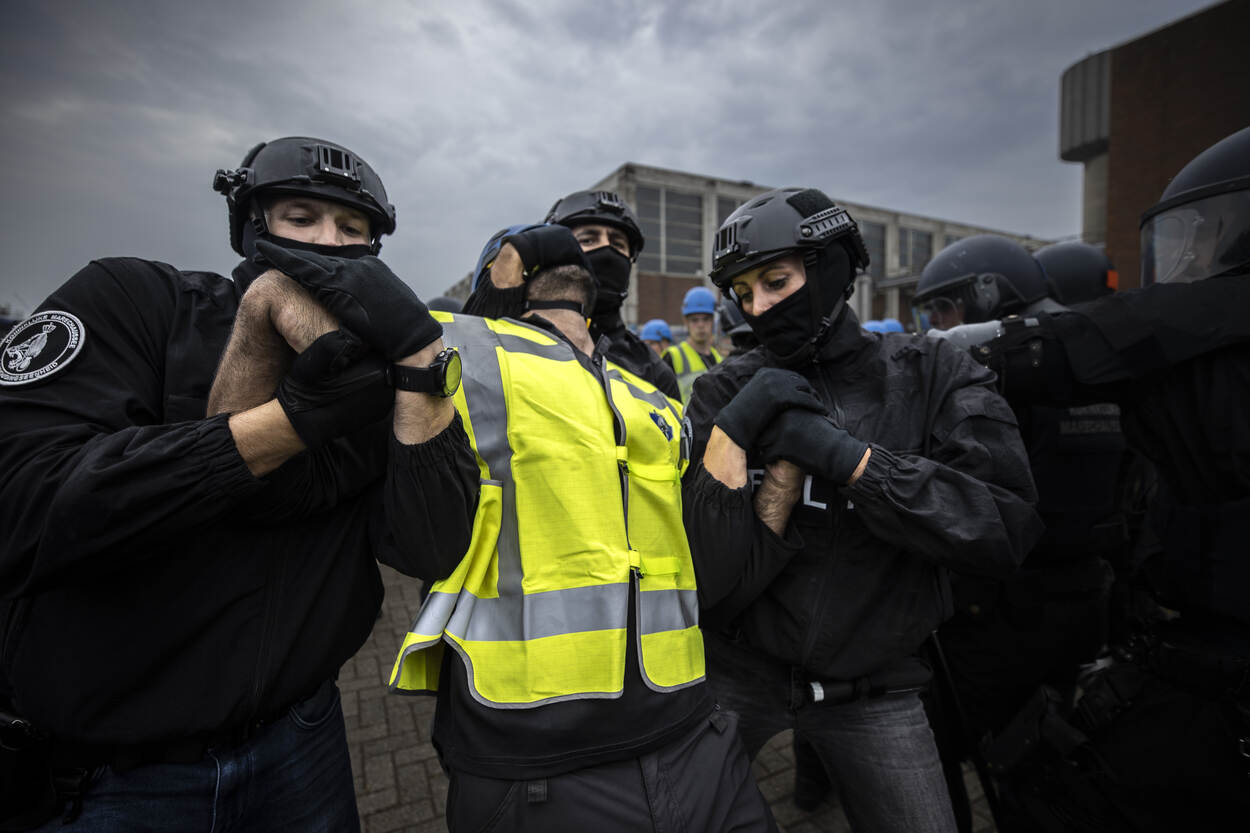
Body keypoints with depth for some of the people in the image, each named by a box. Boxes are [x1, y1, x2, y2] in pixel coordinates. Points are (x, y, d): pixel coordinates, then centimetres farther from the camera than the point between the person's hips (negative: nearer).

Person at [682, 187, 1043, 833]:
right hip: (740, 675, 1)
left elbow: (1006, 525, -21)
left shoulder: (932, 375, -7)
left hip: (872, 689, 0)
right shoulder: (725, 393, -9)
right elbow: (713, 584, -15)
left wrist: (840, 452, -25)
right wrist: (785, 457, -26)